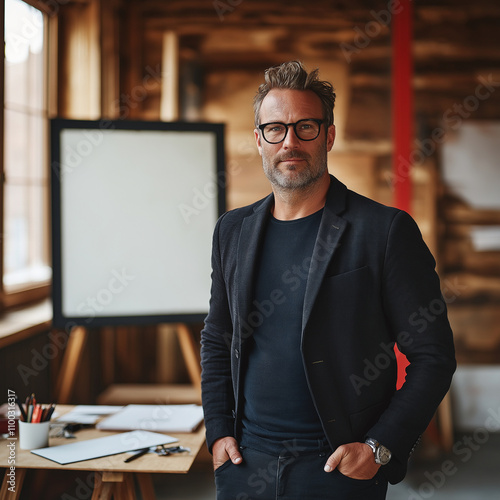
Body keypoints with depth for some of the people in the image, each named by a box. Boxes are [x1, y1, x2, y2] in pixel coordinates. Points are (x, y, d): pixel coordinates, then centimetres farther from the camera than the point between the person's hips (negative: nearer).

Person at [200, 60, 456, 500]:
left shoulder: (386, 230, -8)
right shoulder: (233, 231, 7)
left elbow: (433, 356, -7)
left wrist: (379, 446, -13)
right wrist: (219, 431, 5)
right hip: (245, 461, 4)